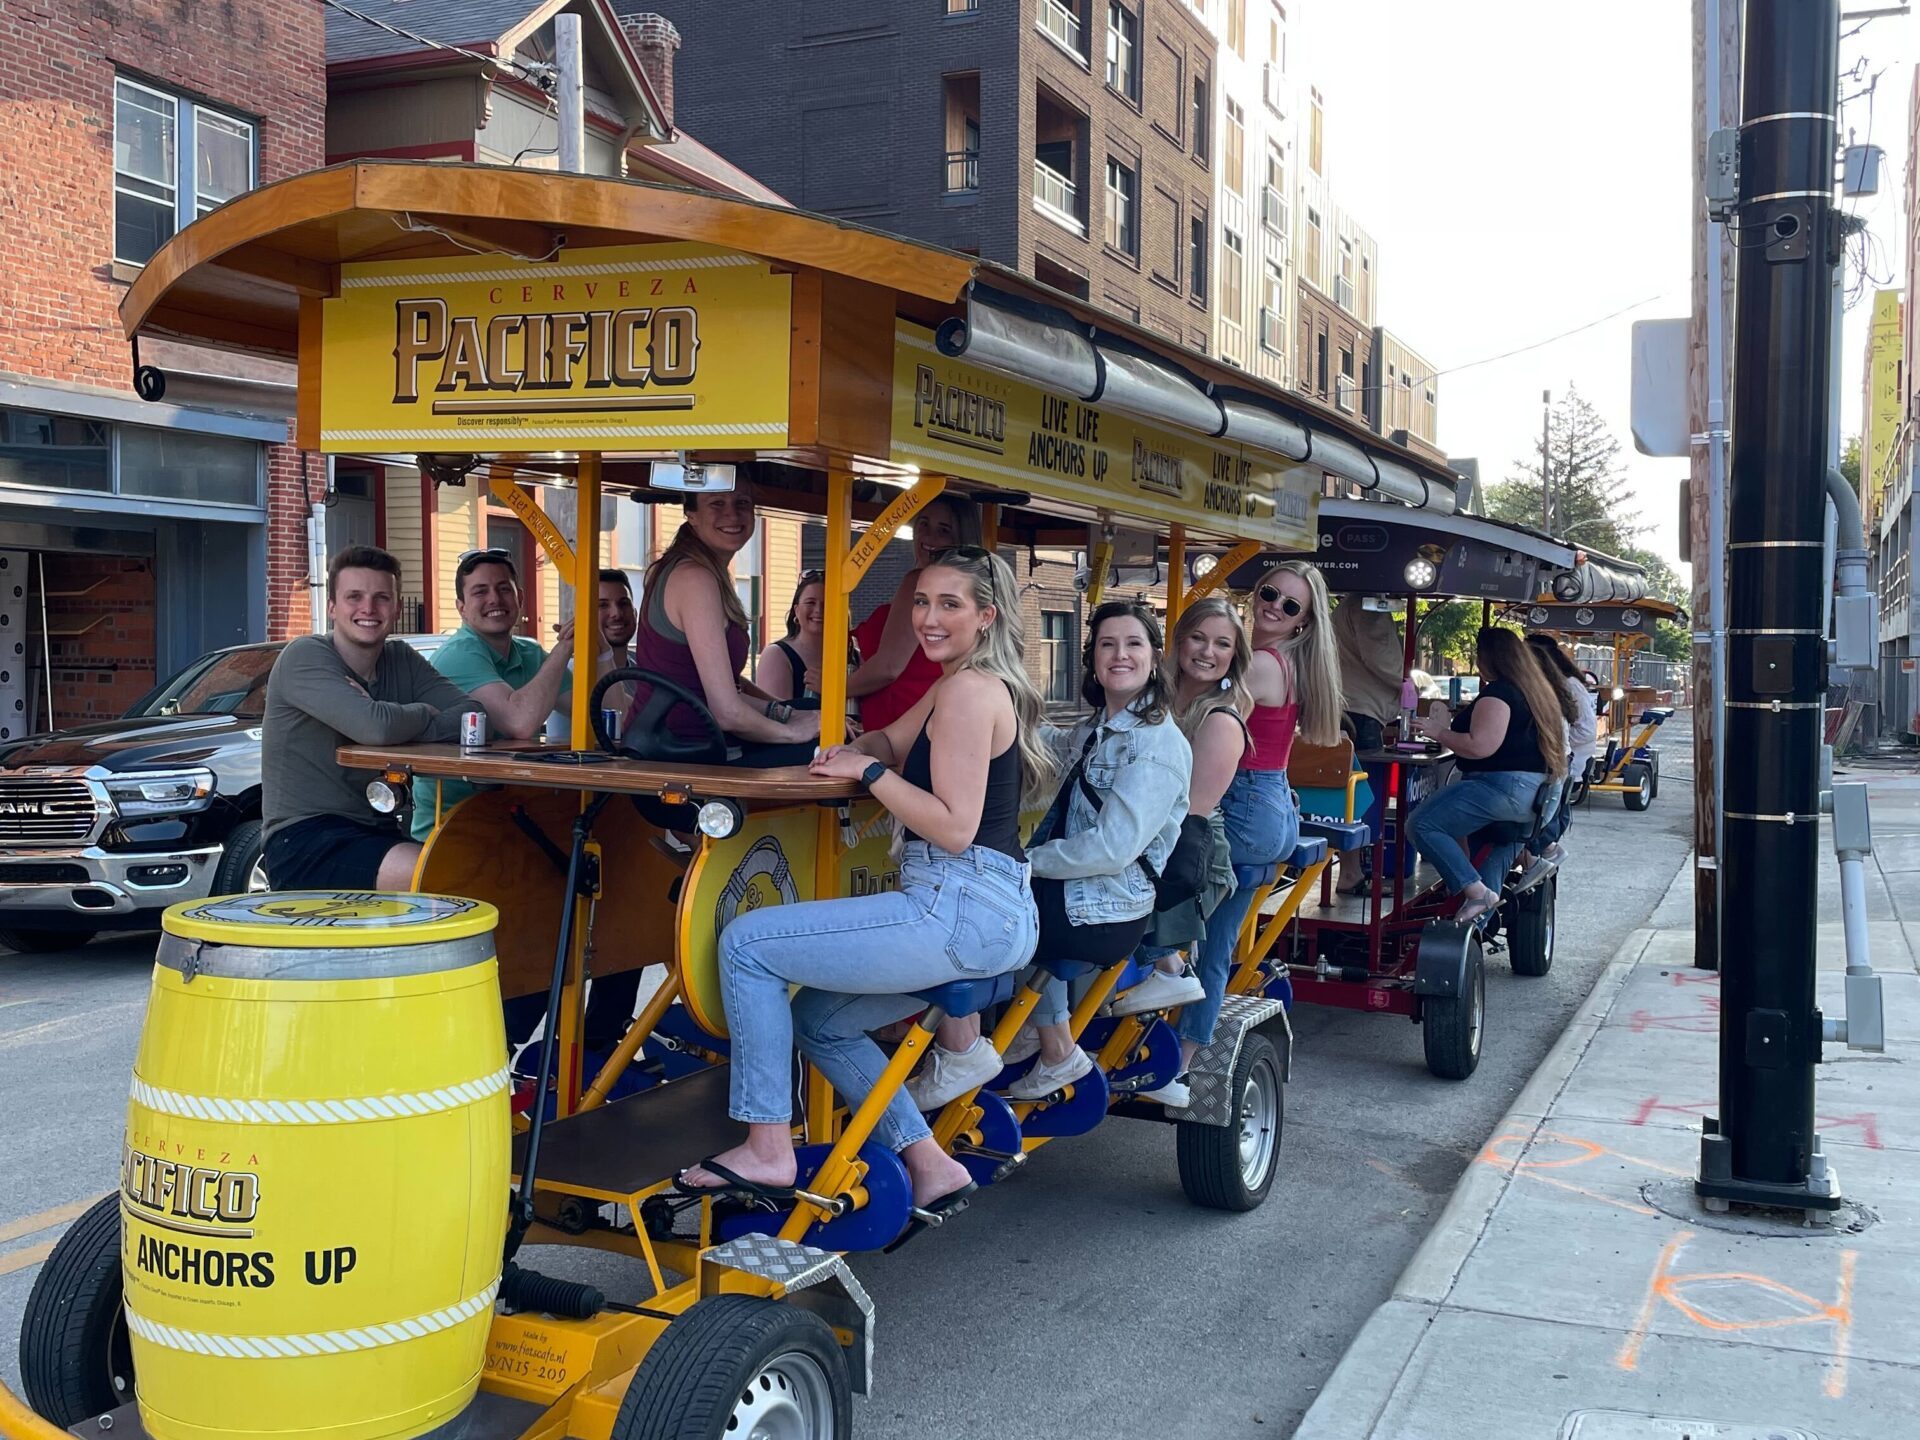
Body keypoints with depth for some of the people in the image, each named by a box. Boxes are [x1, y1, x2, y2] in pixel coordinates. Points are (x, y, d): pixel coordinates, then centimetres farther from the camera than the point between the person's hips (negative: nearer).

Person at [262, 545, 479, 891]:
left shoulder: (402, 659, 13)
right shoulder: (305, 656, -7)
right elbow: (376, 727, -24)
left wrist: (401, 726, -16)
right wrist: (423, 714, -4)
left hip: (376, 833, 7)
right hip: (304, 841, -6)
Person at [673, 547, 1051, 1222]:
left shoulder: (969, 690, -13)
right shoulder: (959, 685, 18)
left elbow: (954, 828, -19)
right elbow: (891, 740, 30)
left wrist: (870, 772, -11)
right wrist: (859, 750, 10)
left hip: (961, 912, -11)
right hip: (994, 914, 11)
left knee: (746, 943, -6)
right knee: (821, 1019, 22)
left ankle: (767, 1149, -4)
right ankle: (932, 1167, 18)